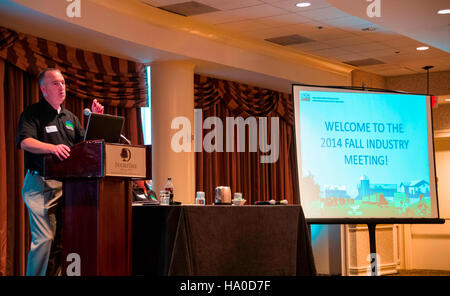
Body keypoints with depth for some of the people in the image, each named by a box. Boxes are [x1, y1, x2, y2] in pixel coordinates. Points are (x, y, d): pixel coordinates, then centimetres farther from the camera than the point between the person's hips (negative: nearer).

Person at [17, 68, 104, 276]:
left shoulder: (70, 117, 19)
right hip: (40, 183, -6)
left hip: (66, 184, 6)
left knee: (60, 240, 6)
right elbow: (25, 142, -18)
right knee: (44, 238, -14)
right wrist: (52, 147, -35)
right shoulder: (32, 113, -2)